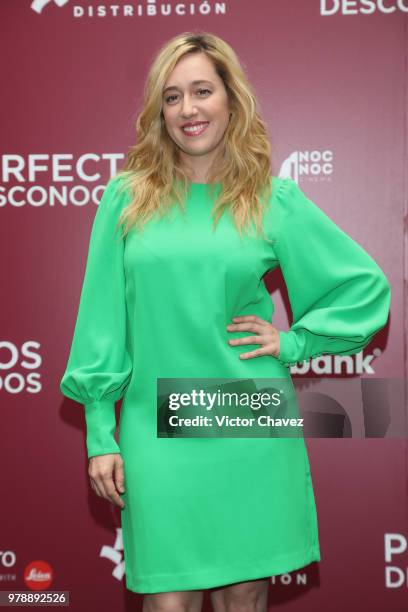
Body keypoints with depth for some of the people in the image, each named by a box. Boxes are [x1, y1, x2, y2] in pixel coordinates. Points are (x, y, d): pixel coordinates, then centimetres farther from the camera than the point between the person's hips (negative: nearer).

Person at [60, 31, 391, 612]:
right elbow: (101, 320, 3)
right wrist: (99, 435, 2)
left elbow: (368, 286, 8)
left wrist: (294, 341, -2)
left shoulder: (273, 199, 2)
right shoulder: (126, 198, 2)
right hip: (156, 432, 0)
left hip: (250, 430, 1)